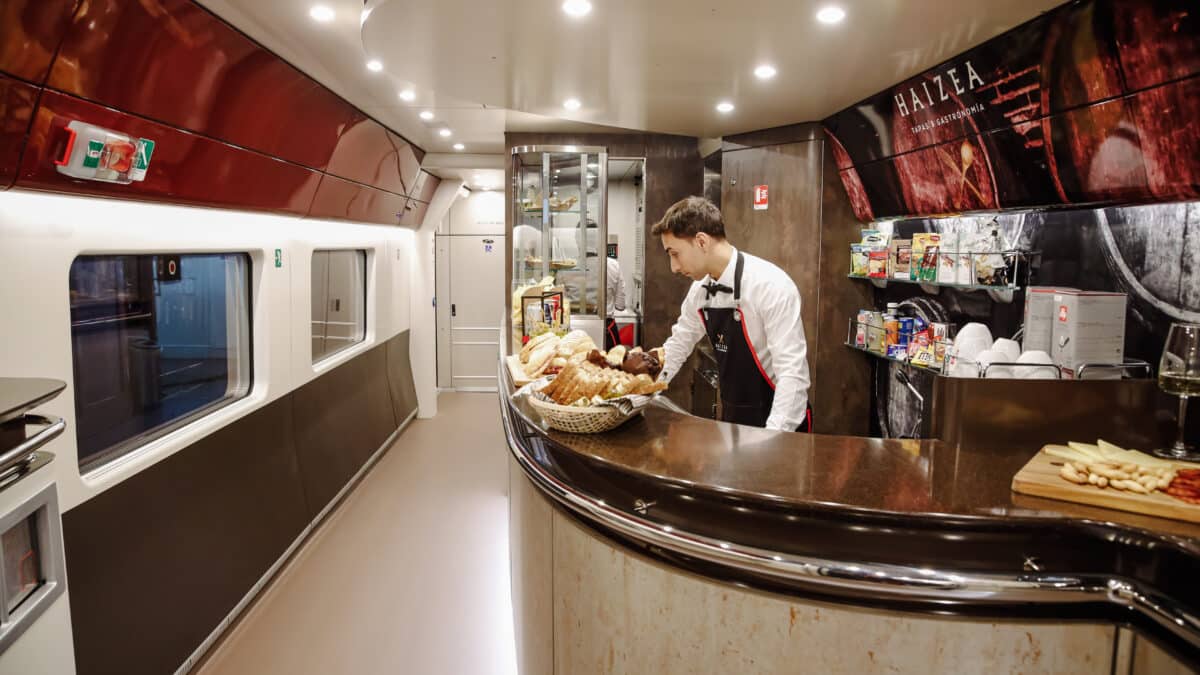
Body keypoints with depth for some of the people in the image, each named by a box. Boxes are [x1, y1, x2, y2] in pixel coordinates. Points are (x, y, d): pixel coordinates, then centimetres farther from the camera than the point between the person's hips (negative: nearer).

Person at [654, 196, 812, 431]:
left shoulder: (772, 287, -22)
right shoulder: (700, 289, -1)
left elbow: (792, 373, -25)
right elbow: (678, 344, 13)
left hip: (777, 424, -6)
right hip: (731, 419, 6)